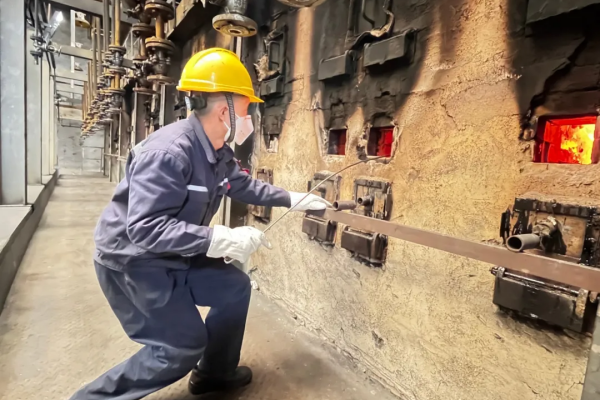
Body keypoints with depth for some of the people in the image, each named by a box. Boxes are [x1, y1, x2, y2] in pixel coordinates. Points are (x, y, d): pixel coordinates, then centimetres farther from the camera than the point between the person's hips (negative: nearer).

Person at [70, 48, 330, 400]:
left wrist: (292, 199, 13)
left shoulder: (219, 153, -1)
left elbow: (244, 185, 15)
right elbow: (145, 227, -34)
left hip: (175, 256, 9)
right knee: (185, 344, -5)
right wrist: (221, 239, -37)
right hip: (132, 260, -9)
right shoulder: (169, 152, -31)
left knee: (236, 288, 10)